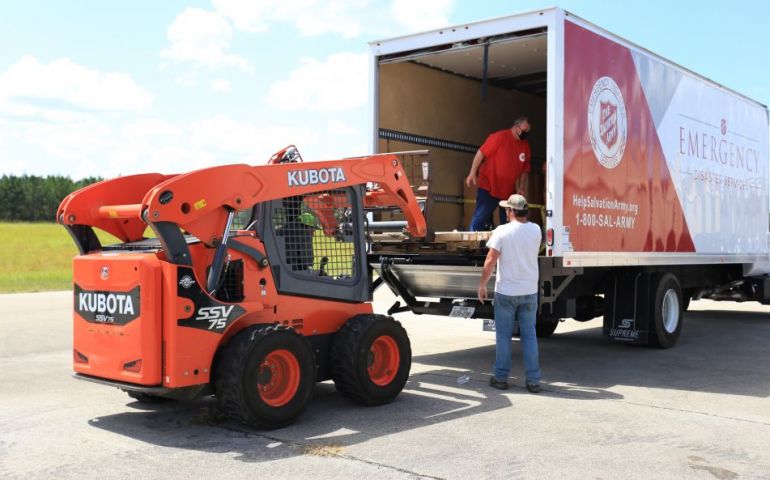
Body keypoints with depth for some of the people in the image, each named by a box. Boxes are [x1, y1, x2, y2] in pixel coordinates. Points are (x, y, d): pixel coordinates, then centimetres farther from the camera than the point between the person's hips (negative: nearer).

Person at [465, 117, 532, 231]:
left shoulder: (525, 145, 7)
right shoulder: (499, 137, -10)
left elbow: (525, 169, 12)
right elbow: (481, 153, -11)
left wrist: (521, 188, 3)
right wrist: (472, 173, -14)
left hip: (509, 191, 6)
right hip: (488, 187, -6)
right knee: (480, 219, -3)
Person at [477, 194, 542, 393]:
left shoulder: (502, 231, -12)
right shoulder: (536, 230, 0)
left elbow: (490, 261, -14)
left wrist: (482, 285, -3)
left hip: (506, 292, -3)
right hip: (529, 291, 3)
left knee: (503, 335, 7)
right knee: (529, 335, 10)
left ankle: (501, 377, 12)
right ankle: (533, 380, 9)